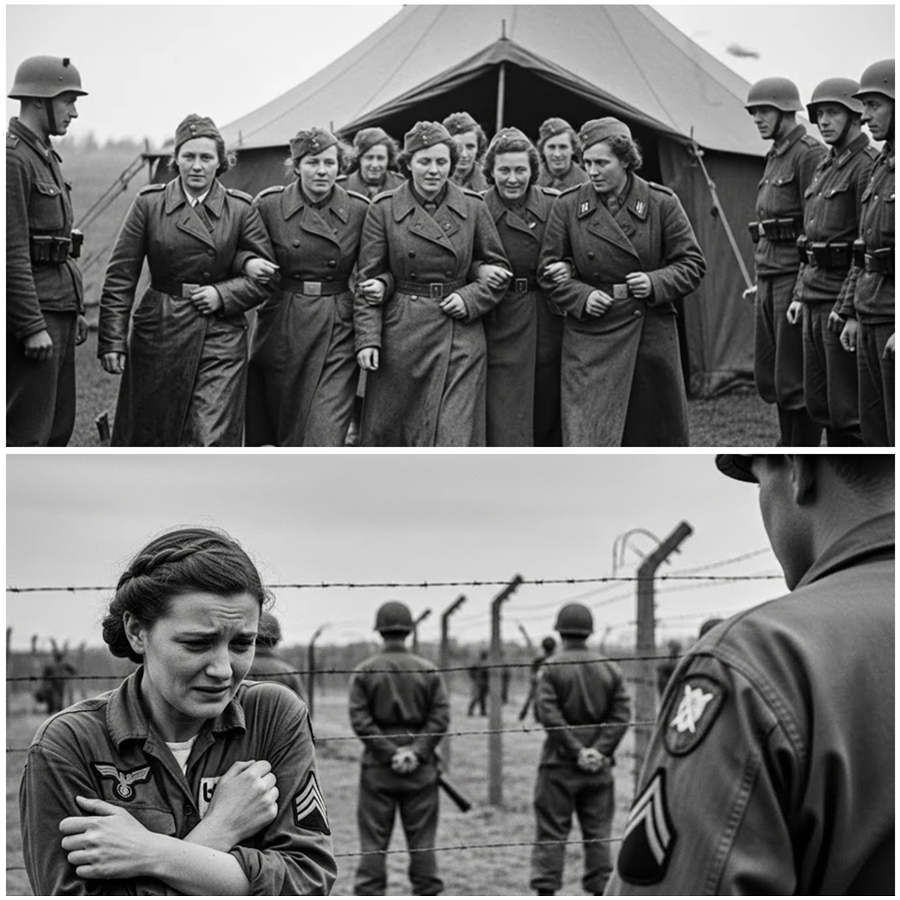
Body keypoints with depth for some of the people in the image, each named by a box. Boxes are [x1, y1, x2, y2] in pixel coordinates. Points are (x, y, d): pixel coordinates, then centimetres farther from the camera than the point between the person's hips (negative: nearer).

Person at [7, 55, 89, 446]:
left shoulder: (46, 156, 17)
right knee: (28, 433, -7)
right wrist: (33, 326, -21)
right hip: (32, 312, -10)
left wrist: (76, 310, 20)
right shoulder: (12, 158, -14)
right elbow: (12, 252, -19)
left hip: (59, 309, 10)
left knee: (59, 427, 13)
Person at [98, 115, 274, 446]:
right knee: (145, 437, 12)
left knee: (211, 441, -10)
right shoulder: (149, 203, 0)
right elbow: (120, 277, 0)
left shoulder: (240, 209, 1)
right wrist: (112, 341, -6)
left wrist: (222, 295, -10)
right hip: (159, 332, 1)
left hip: (221, 335, -1)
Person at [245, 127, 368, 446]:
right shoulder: (269, 205, -2)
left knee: (325, 435, -10)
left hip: (337, 332, -1)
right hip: (282, 332, 1)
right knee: (282, 430, 11)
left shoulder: (359, 210, 0)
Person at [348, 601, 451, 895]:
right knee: (422, 839, 7)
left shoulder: (363, 672, -1)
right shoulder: (428, 671, 3)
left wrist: (389, 753, -10)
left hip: (378, 765, -1)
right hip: (421, 768, 1)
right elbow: (440, 716, -4)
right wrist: (417, 751, -9)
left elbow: (360, 720, -8)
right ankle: (427, 896, 9)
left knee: (373, 841, 3)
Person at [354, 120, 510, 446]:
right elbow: (367, 281, 1)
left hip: (460, 338, 0)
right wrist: (367, 339, -7)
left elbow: (499, 269, 11)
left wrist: (470, 298, -7)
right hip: (400, 334, 0)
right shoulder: (383, 210, 0)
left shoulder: (473, 208, 3)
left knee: (453, 435, -6)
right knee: (386, 431, 9)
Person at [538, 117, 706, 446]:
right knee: (588, 439, -9)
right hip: (590, 340, -1)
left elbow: (692, 264, 3)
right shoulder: (568, 207, 0)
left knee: (659, 436, 12)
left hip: (653, 336, 1)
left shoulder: (661, 203, -1)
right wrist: (582, 296, -11)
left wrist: (656, 283, -14)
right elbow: (548, 271, 6)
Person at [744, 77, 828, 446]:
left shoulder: (809, 153, -11)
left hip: (797, 277, -9)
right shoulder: (775, 157, 18)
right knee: (769, 378, 12)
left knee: (794, 381, -6)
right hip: (770, 278, 9)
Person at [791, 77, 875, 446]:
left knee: (847, 408, -6)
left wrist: (847, 304, -21)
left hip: (846, 303, -9)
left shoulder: (868, 166, -12)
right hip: (816, 300, 9)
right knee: (817, 402, 13)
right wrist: (801, 293, 18)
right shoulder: (826, 166, 17)